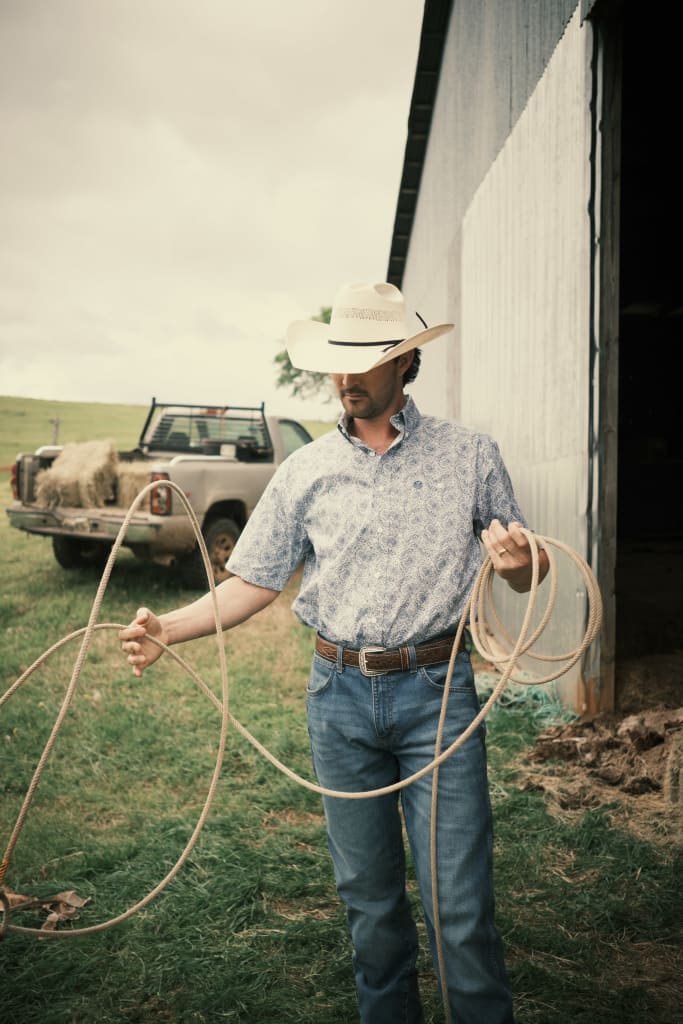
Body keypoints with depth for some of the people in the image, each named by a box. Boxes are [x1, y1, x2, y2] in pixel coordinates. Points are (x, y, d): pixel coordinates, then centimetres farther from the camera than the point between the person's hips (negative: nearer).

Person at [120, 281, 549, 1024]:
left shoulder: (470, 456, 0)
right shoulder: (306, 471, 3)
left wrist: (519, 561, -18)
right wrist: (169, 628, -9)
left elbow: (523, 578, 6)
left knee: (459, 900, 0)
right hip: (339, 693, 3)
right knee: (367, 892, 16)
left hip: (436, 690, -2)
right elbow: (256, 582, 6)